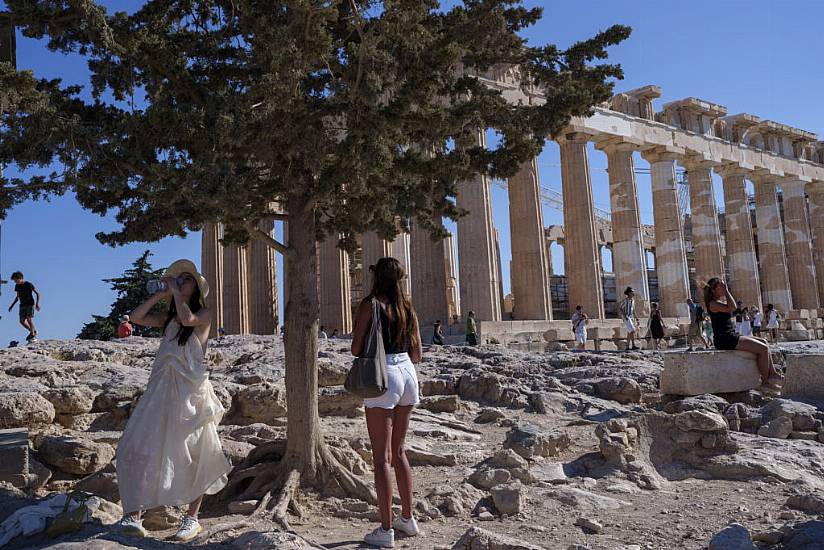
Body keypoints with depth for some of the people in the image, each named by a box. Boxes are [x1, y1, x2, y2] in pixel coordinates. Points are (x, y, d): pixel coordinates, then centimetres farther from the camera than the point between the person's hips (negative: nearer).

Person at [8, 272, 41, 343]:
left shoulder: (29, 284, -10)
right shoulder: (17, 286, 8)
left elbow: (37, 294, -7)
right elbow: (17, 297, 20)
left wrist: (37, 303, -18)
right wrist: (12, 305, 13)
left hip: (30, 304, -6)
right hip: (22, 305, 6)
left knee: (29, 319, -15)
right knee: (22, 321, -2)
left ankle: (33, 336, -10)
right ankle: (33, 331, 16)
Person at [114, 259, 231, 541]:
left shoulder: (204, 314, 0)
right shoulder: (168, 318, 17)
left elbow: (187, 318, -21)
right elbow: (135, 317, 9)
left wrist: (176, 290, -8)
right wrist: (160, 294, 7)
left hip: (190, 391, -5)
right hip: (162, 390, 5)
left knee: (192, 456, 3)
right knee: (140, 448, -6)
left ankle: (192, 518, 14)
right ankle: (133, 515, -1)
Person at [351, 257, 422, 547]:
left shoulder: (370, 304, -7)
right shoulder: (408, 307, 9)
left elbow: (356, 349, -9)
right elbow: (417, 354, 11)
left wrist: (368, 345, 13)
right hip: (408, 373, 6)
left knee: (381, 457, 0)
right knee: (398, 452, 19)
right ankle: (408, 518, 26)